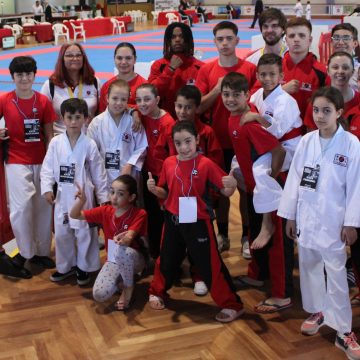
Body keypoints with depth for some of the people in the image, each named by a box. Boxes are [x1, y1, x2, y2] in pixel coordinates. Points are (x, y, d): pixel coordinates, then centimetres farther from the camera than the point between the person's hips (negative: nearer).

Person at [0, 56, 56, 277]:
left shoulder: (43, 101, -1)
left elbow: (49, 134, 2)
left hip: (41, 161, 2)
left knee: (44, 206, 7)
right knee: (22, 205, -11)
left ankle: (42, 251, 23)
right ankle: (26, 252, 8)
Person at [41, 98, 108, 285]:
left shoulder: (89, 144, -7)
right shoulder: (55, 142, -3)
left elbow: (98, 173, -2)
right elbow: (47, 168, 0)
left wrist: (103, 197, 0)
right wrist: (47, 188, -14)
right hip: (63, 195, 2)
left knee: (85, 232, 6)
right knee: (61, 233, 12)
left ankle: (84, 267, 24)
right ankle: (66, 265, 31)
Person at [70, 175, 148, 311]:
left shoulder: (139, 214, -18)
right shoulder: (106, 211, -6)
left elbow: (130, 236, -33)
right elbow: (75, 215, -2)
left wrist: (126, 239, -58)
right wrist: (81, 200, -23)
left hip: (135, 258, -3)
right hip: (113, 260, 3)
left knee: (123, 251, -41)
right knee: (99, 295, -23)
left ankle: (128, 288, -13)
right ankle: (121, 280, 10)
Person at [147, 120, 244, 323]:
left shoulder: (206, 164, -12)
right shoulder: (169, 163, 1)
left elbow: (225, 191, -11)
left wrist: (232, 185, -33)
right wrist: (154, 189, -8)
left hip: (198, 222, -4)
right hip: (173, 221, 4)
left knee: (210, 264, 0)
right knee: (167, 260, 20)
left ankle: (232, 305, 11)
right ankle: (157, 292, 43)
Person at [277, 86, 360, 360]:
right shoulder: (306, 141, 0)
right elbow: (295, 178, 4)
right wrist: (290, 215, 6)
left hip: (333, 221, -4)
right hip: (306, 218, 4)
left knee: (336, 273, 0)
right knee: (309, 267, 16)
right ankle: (316, 311, 37)